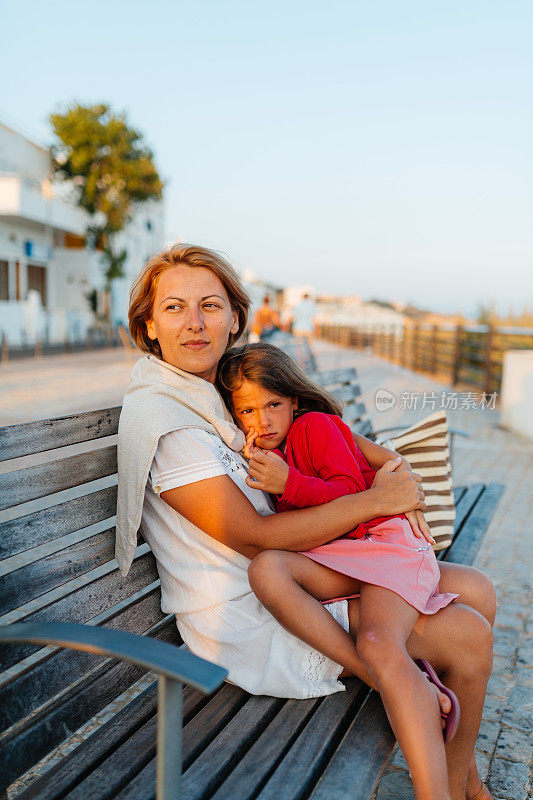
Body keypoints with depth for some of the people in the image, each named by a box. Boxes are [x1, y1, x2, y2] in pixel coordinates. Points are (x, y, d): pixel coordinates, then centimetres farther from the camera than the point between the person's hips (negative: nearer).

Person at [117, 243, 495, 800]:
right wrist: (377, 499, -16)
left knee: (476, 591, 8)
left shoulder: (213, 394, 8)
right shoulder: (158, 414, -19)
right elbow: (253, 537, -21)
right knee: (469, 635, -8)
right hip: (249, 624, -8)